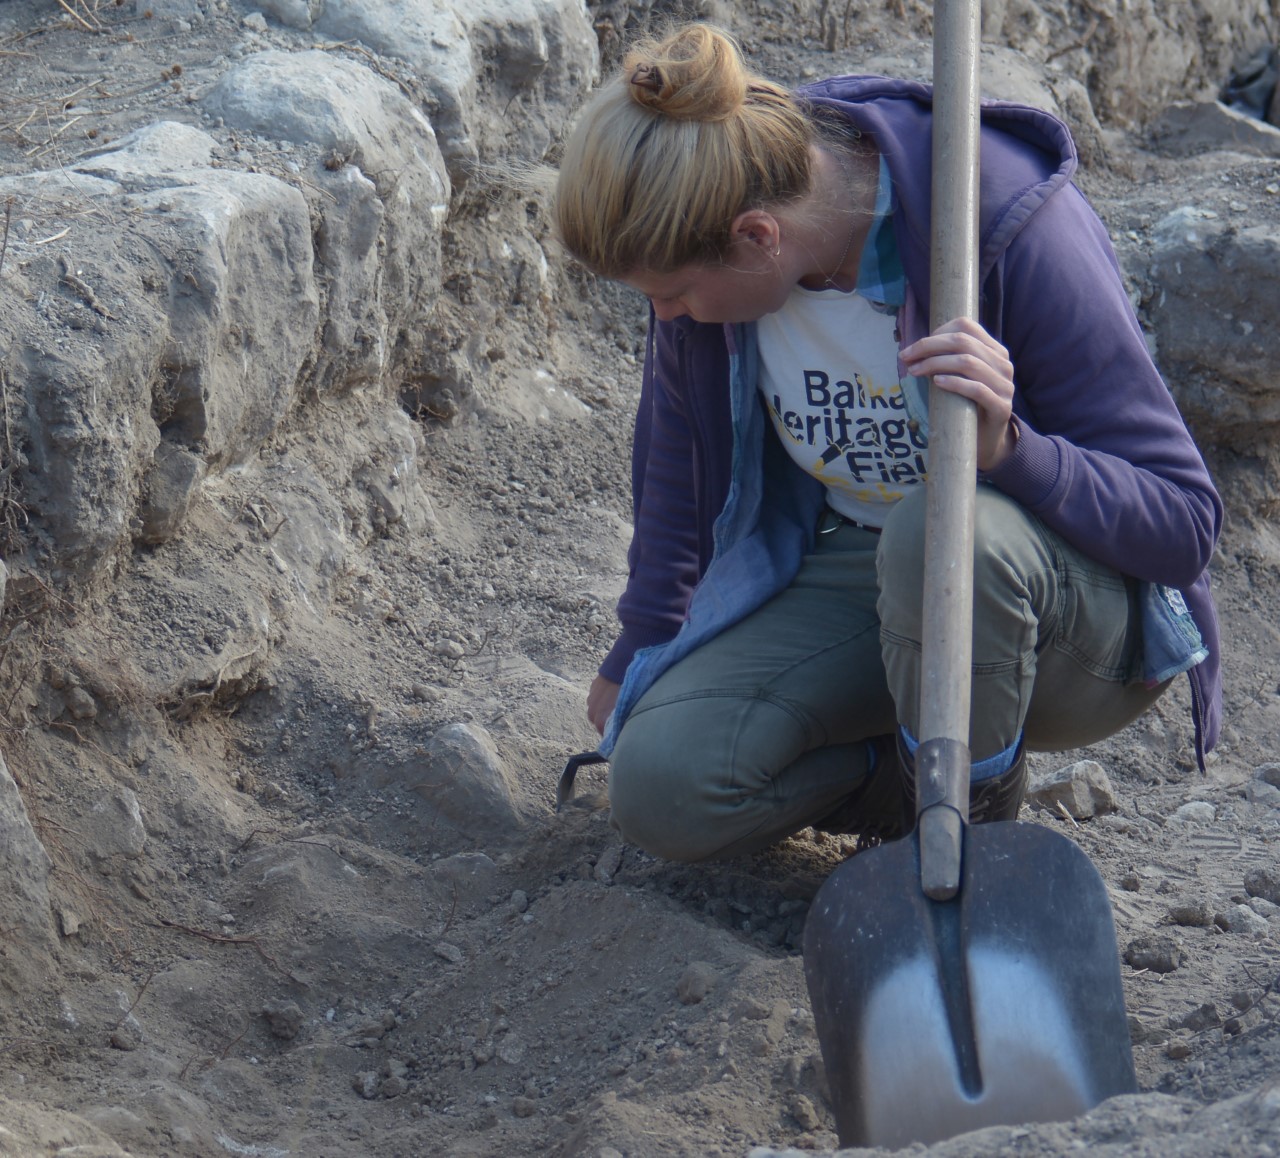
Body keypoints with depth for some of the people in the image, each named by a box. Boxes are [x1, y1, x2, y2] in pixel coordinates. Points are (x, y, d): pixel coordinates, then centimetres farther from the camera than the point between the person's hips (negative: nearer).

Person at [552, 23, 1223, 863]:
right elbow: (680, 445, 9)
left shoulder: (1013, 227, -29)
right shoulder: (709, 236, -13)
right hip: (852, 578, 4)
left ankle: (971, 823, -12)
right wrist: (641, 652, 21)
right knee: (661, 785, -22)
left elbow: (1183, 522, -23)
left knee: (940, 531, -40)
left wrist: (1008, 448, -42)